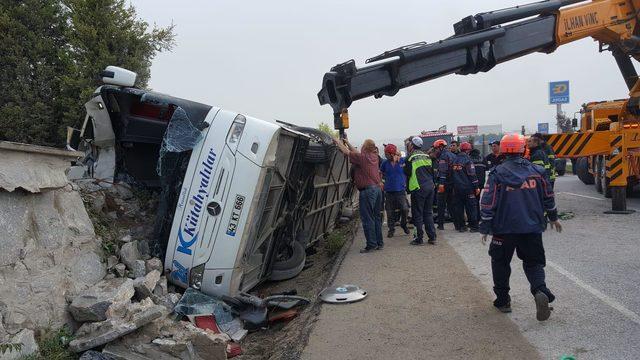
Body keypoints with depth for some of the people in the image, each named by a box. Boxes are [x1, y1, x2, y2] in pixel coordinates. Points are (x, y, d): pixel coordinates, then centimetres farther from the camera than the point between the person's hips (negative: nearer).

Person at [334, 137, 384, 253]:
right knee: (376, 217, 13)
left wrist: (337, 142, 11)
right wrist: (347, 143, 30)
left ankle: (371, 244, -1)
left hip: (367, 190, -8)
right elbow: (358, 153, 24)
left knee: (367, 219, -3)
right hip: (377, 188, 8)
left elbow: (346, 152, -4)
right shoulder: (374, 157, 11)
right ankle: (379, 243, 18)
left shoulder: (362, 157, -12)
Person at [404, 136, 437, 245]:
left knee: (418, 214, 1)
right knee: (428, 213, 14)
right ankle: (432, 237, 14)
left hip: (418, 188, -6)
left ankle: (419, 238, 4)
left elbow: (407, 173, -4)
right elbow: (432, 172, 16)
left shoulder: (411, 158, -10)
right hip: (430, 187, 6)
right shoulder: (427, 157, 10)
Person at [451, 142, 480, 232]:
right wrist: (476, 187, -9)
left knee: (458, 207, 9)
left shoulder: (455, 160, 9)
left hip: (457, 187, 6)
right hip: (467, 188, -6)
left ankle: (460, 226, 13)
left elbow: (452, 174, 15)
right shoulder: (467, 159, -11)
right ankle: (473, 226, 4)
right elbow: (472, 175, -14)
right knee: (471, 207, 2)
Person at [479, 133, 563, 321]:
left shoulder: (497, 173, -8)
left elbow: (488, 203, -9)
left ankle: (503, 300, 19)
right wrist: (553, 217, 27)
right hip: (532, 227, 3)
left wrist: (485, 228, -2)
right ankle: (540, 291, -13)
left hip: (504, 228, -2)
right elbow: (548, 197, 12)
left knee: (500, 263, 15)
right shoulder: (537, 171, 2)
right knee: (533, 262, 13)